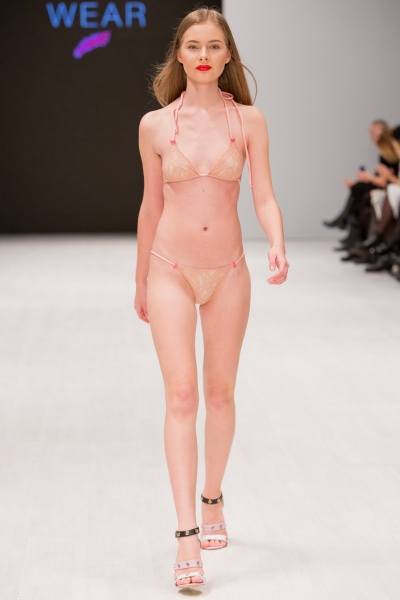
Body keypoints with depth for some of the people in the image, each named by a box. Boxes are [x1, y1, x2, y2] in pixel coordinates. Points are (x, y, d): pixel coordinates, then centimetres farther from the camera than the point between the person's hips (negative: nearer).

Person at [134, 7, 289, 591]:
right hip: (171, 271, -1)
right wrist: (140, 280, 14)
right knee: (181, 396, -9)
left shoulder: (248, 121, 0)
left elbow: (265, 196, -5)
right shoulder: (155, 125, 0)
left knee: (220, 393, 13)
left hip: (228, 272, 1)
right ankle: (187, 538, -10)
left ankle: (212, 499, 35)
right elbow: (151, 207, 8)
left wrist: (278, 246, -25)